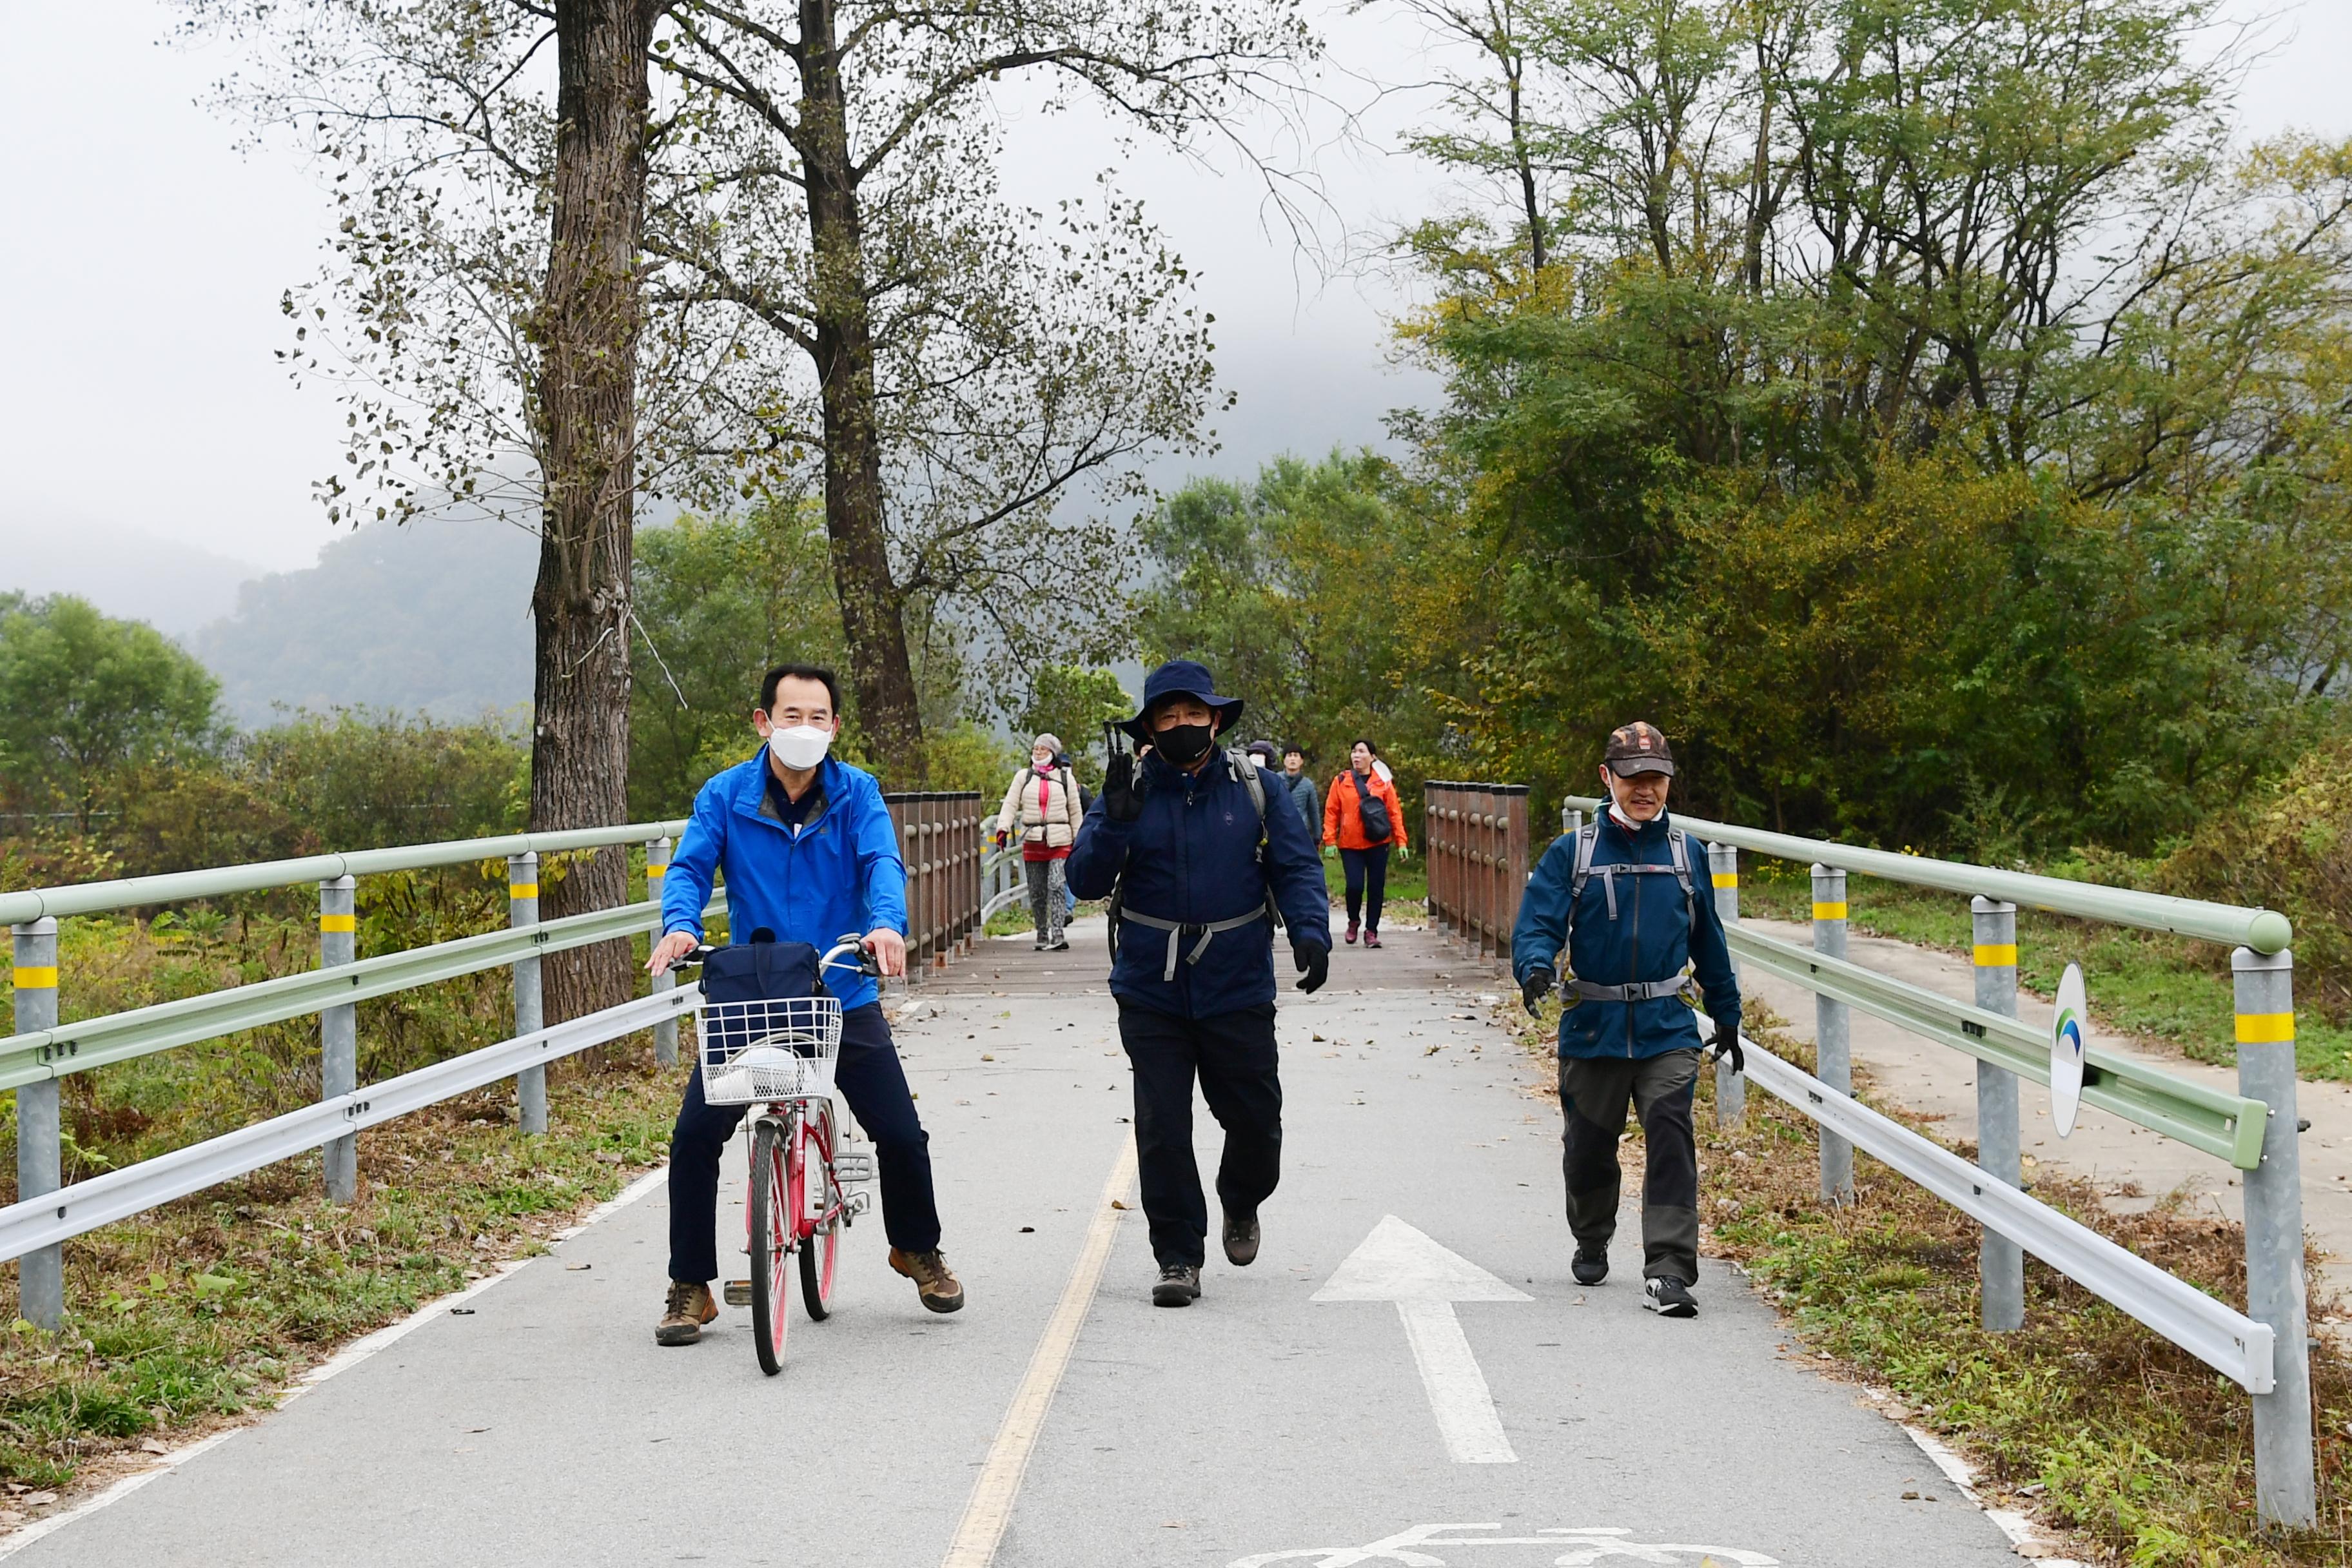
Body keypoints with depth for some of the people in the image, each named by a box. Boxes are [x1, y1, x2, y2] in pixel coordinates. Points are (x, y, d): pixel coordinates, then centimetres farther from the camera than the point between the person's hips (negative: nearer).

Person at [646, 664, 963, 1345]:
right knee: (694, 1135, -10)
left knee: (902, 1135, -1)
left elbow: (882, 862, -16)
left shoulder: (857, 794, -2)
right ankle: (690, 1289, 7)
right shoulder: (725, 796, -2)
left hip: (843, 997, 0)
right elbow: (690, 866, -11)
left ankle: (917, 1250, 29)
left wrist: (887, 923, -37)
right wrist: (680, 924, -33)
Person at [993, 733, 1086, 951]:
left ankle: (1057, 937, -23)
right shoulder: (1023, 776, 12)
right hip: (1033, 842, 3)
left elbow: (1075, 811, 14)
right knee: (1037, 893, 5)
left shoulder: (1065, 777, 9)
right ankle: (1042, 937, 16)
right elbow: (1010, 804, 5)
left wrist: (1078, 839, 11)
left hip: (1059, 842, -2)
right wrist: (1003, 828, -11)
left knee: (1056, 886, -17)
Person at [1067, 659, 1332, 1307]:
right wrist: (1115, 821, -23)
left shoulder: (1253, 787, 0)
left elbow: (1296, 866, 1)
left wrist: (1309, 931, -16)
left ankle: (1241, 1203, 41)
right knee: (1162, 1129, -1)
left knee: (1256, 1118, 8)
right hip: (1152, 993, 0)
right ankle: (1178, 1257, 12)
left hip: (1238, 991, 1)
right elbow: (1086, 881, -6)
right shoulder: (1129, 790, -2)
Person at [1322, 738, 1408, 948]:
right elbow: (1331, 812, 2)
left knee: (1376, 888, 3)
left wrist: (1401, 841, -3)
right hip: (1350, 844, -1)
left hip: (1378, 844, 1)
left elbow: (1395, 812, 3)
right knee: (1355, 886, -10)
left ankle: (1371, 931, 15)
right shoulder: (1341, 781, 4)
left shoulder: (1382, 782, 4)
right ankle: (1353, 922, 18)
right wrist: (1330, 840, -5)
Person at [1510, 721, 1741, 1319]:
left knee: (1670, 1136, -17)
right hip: (1592, 1028, 0)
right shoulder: (1572, 854, 0)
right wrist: (1536, 968, -30)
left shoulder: (1687, 854, 7)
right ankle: (1591, 1246, 39)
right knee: (1589, 1146, 13)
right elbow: (1537, 922, -8)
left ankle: (1668, 1270, -17)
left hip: (1667, 1029, 0)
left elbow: (1708, 940, 17)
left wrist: (1727, 1016, 22)